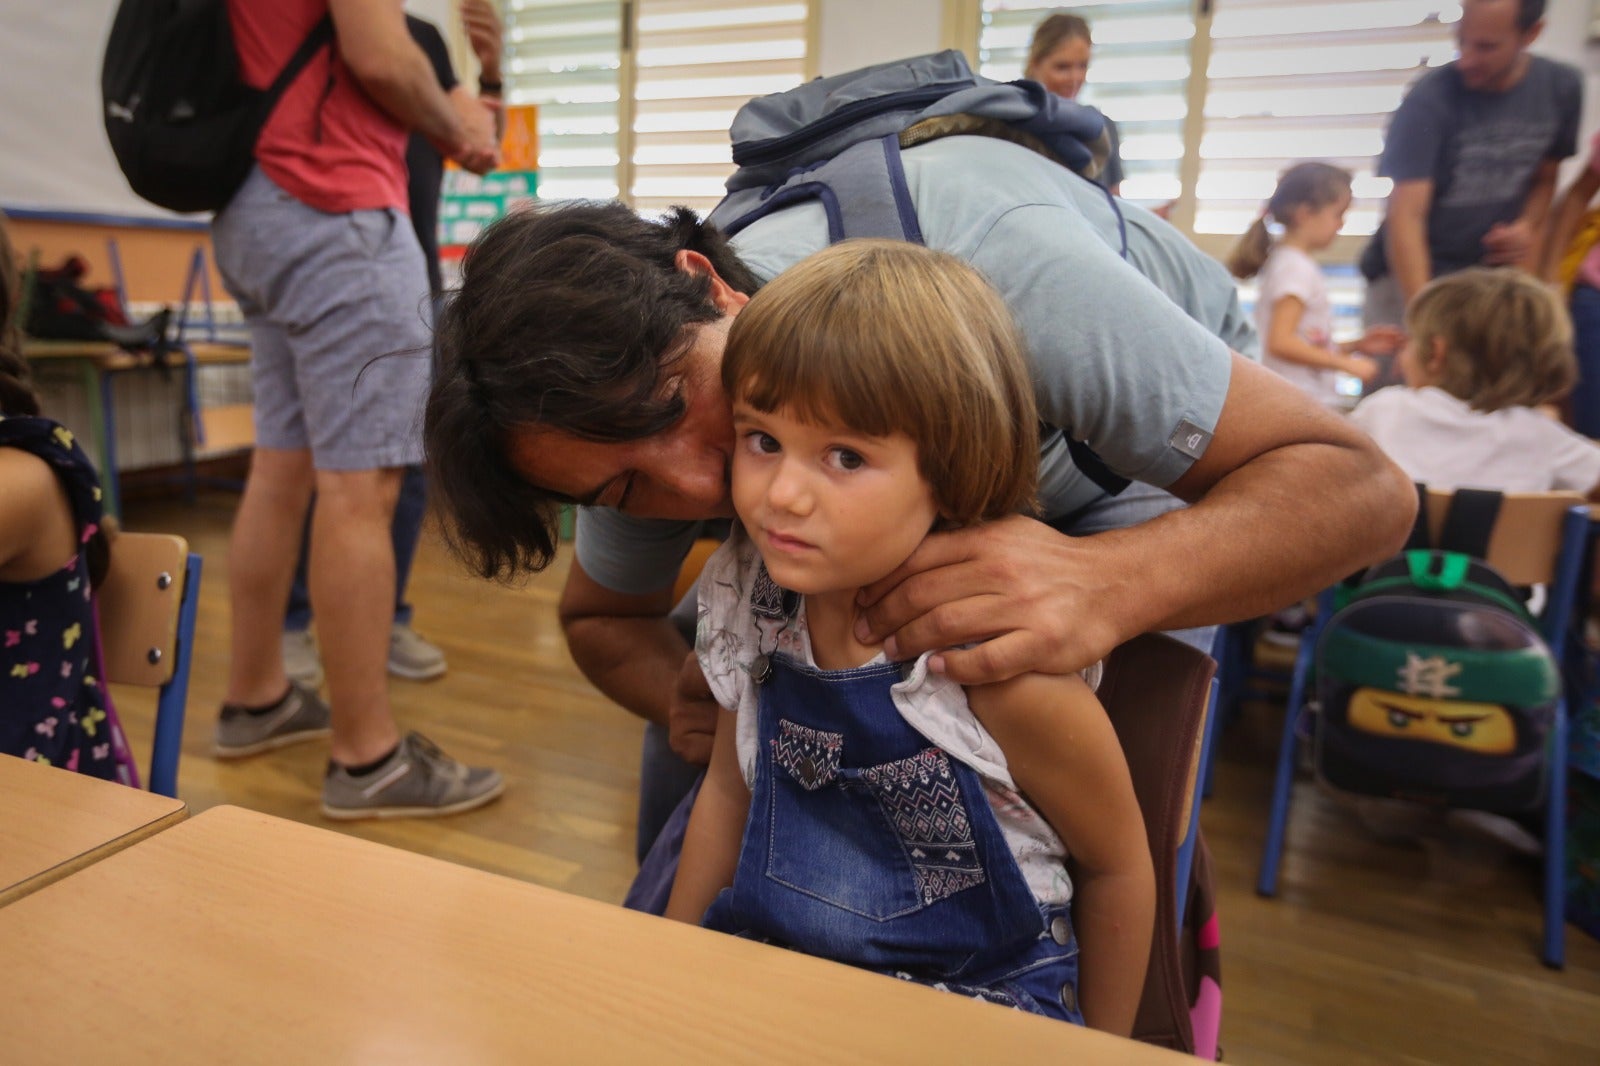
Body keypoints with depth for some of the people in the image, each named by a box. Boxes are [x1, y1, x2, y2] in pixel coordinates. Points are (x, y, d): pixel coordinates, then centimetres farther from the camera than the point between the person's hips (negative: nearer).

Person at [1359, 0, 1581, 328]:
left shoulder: (1561, 86, 1)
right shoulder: (1429, 99, -16)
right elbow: (1406, 217, -22)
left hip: (1493, 269, 5)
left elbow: (1545, 177, 16)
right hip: (1413, 275, -4)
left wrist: (1529, 225, -7)